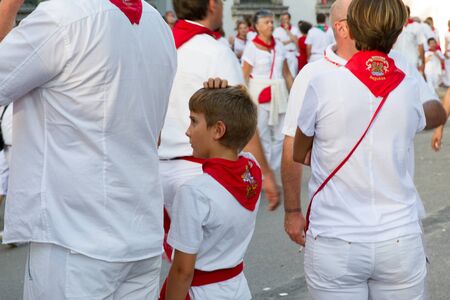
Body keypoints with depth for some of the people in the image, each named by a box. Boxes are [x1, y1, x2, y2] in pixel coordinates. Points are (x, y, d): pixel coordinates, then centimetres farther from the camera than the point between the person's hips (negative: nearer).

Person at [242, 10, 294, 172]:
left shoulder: (279, 45, 9)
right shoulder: (251, 47, -4)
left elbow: (287, 73, 14)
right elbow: (244, 76, -5)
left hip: (279, 94, 5)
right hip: (259, 94, -4)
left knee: (280, 135, 5)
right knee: (262, 134, 0)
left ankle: (274, 170, 17)